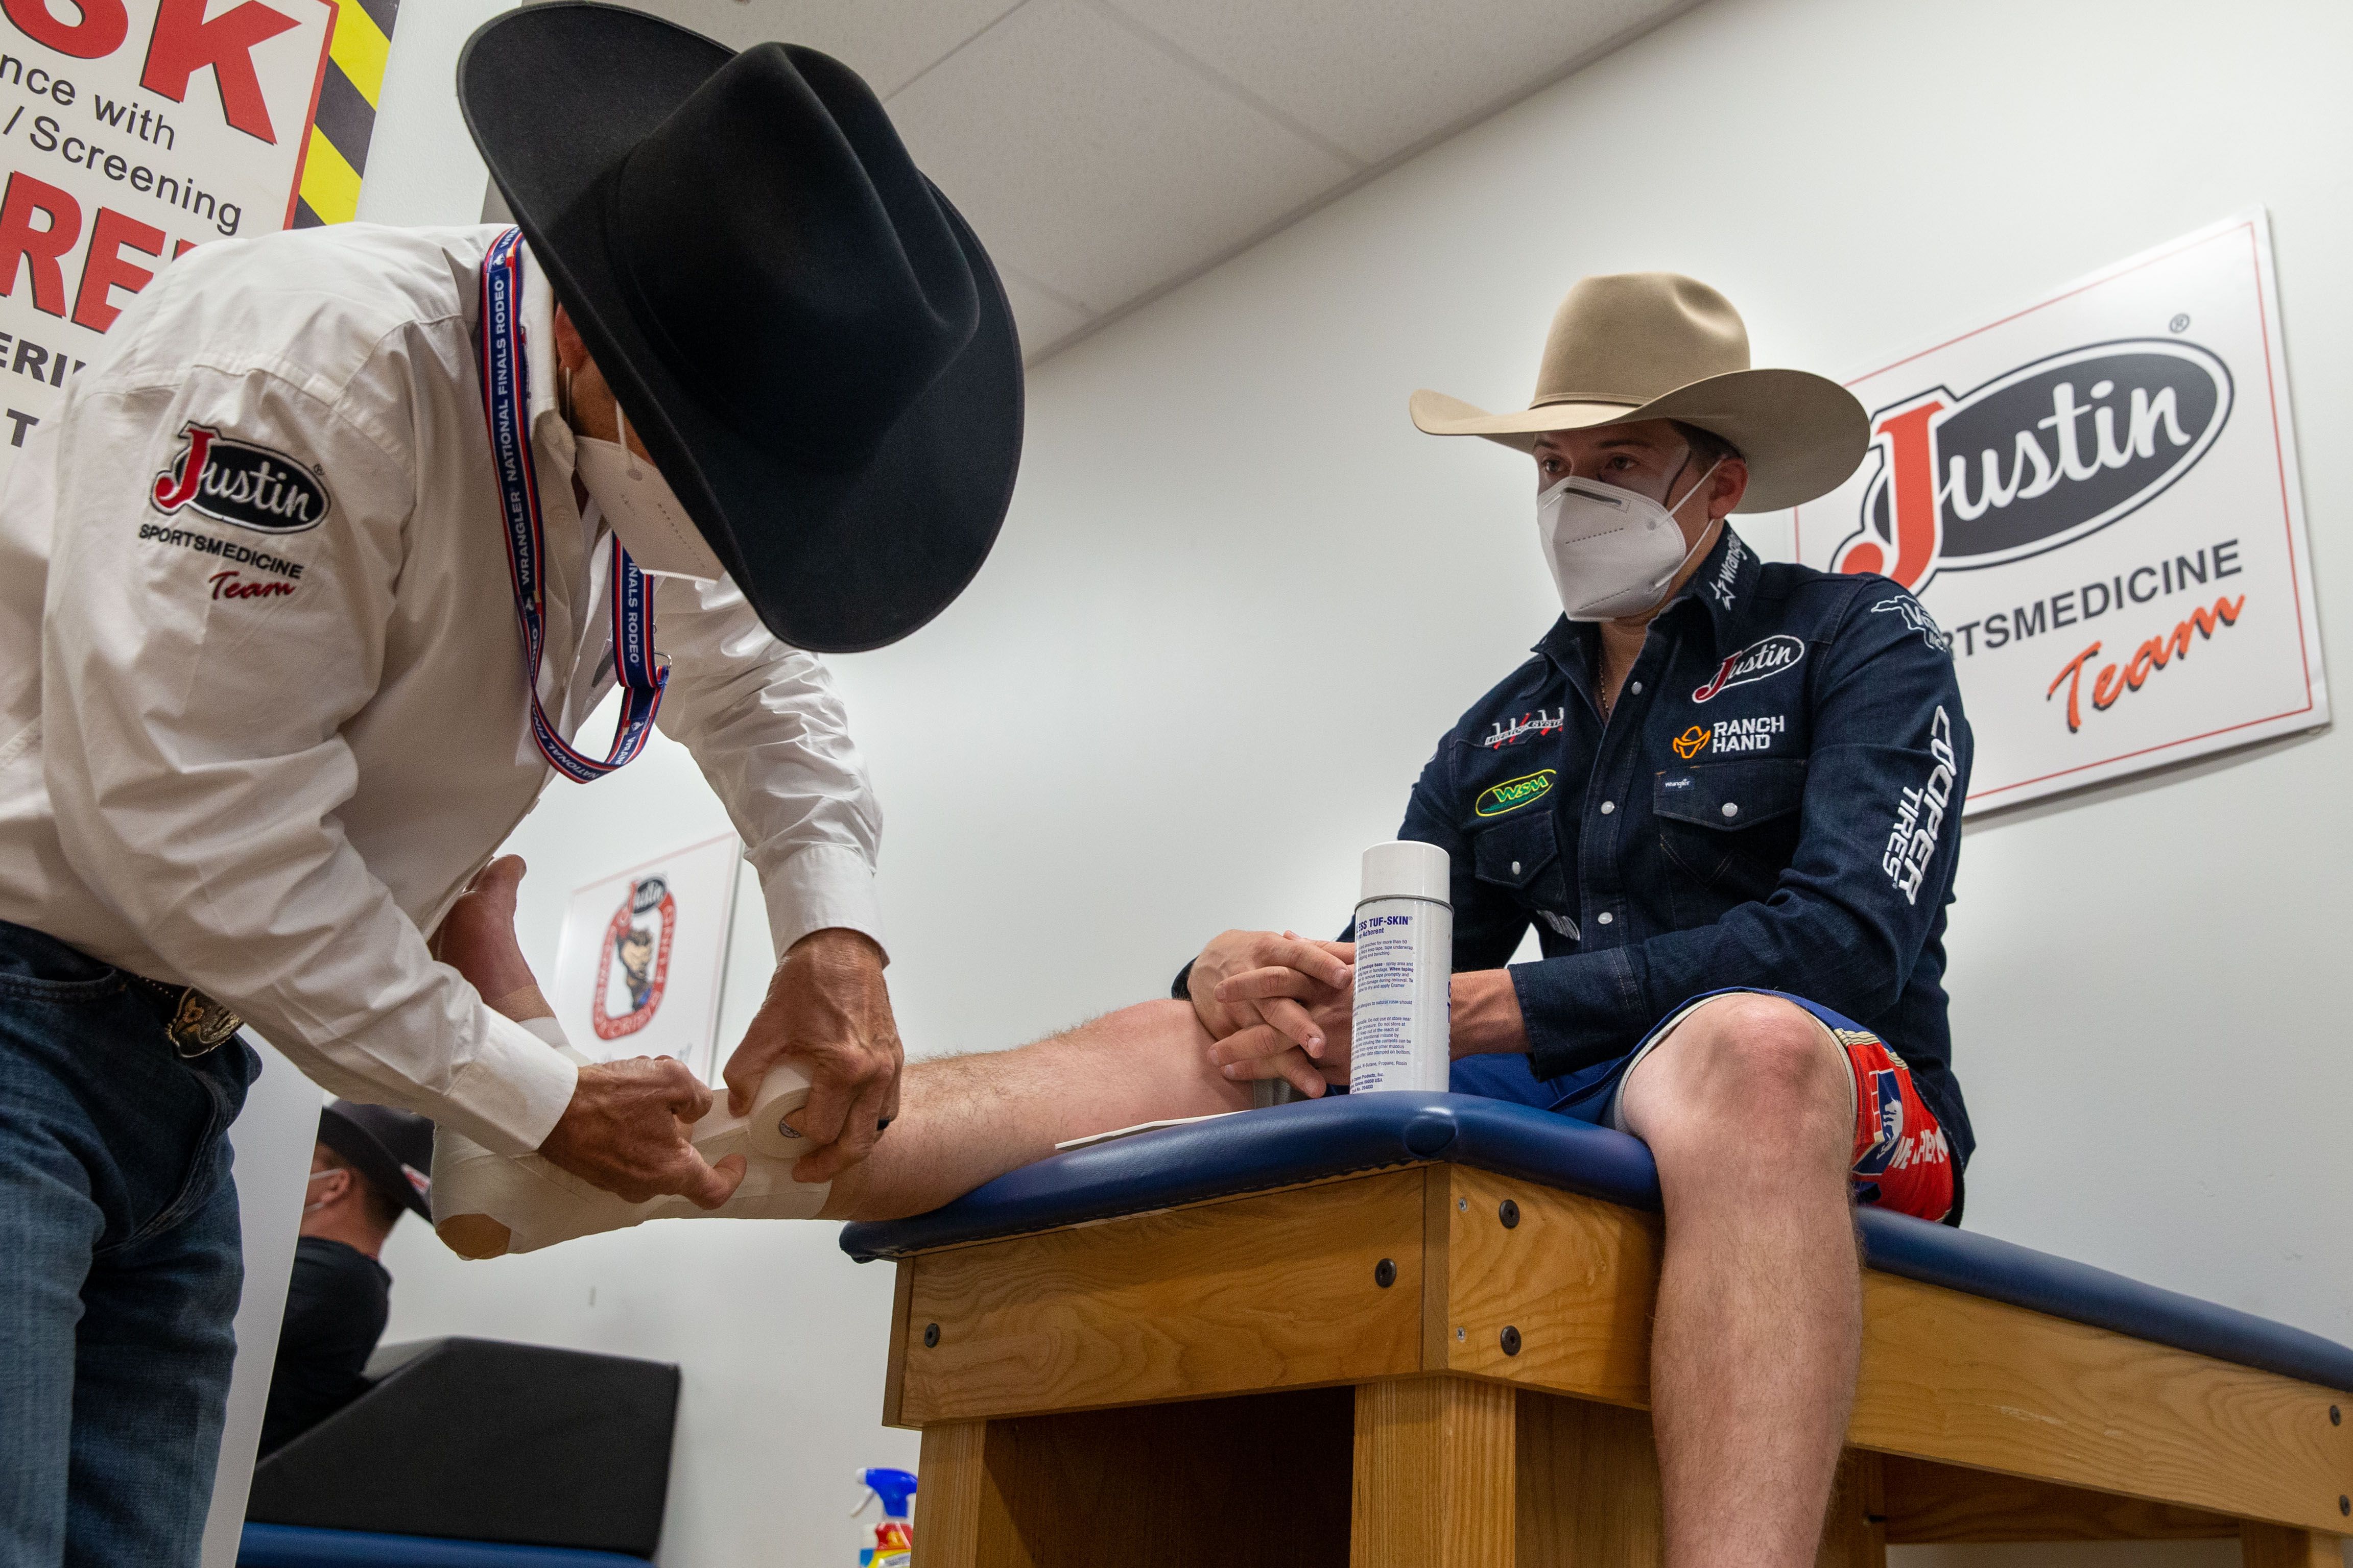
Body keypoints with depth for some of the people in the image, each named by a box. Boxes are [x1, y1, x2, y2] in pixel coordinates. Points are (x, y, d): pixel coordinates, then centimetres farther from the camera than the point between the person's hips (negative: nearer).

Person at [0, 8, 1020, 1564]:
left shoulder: (653, 448, 3)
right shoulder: (308, 362, -23)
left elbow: (767, 687, 18)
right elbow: (194, 825, -25)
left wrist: (837, 928, -2)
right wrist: (542, 1103, -15)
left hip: (178, 1063, 8)